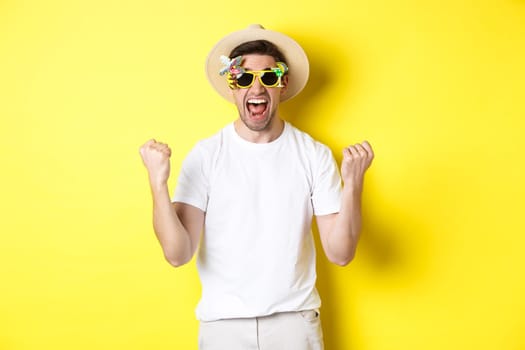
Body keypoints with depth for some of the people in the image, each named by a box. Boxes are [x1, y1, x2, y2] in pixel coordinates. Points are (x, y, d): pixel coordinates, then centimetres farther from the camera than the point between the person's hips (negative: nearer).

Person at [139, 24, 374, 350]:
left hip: (295, 320, 1)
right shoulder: (205, 155, -8)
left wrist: (353, 184, -21)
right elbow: (178, 254, -14)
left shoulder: (315, 155, -6)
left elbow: (340, 253, -8)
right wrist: (158, 183, -25)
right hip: (223, 322, 0)